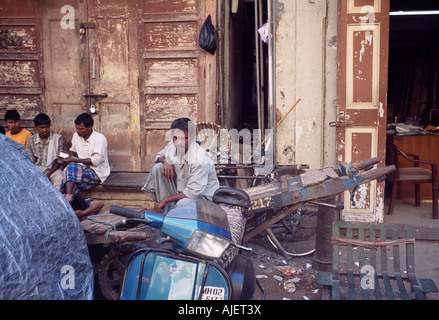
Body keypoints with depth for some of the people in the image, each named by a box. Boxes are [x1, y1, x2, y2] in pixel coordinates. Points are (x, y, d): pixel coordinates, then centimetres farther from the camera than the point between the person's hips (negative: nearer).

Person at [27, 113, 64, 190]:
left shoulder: (58, 138, -2)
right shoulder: (31, 140, 6)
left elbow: (60, 161, -2)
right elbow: (31, 161, 10)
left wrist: (48, 174, -13)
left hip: (53, 170, -2)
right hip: (37, 170, 2)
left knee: (59, 178, -35)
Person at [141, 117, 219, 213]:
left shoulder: (200, 159, -29)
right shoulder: (172, 145, -8)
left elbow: (193, 193, -29)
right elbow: (159, 156, 16)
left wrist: (165, 200, -22)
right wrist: (165, 161, -11)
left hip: (201, 195, -7)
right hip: (180, 189, 7)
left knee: (182, 204, -40)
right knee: (158, 167, -9)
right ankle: (164, 210, -8)